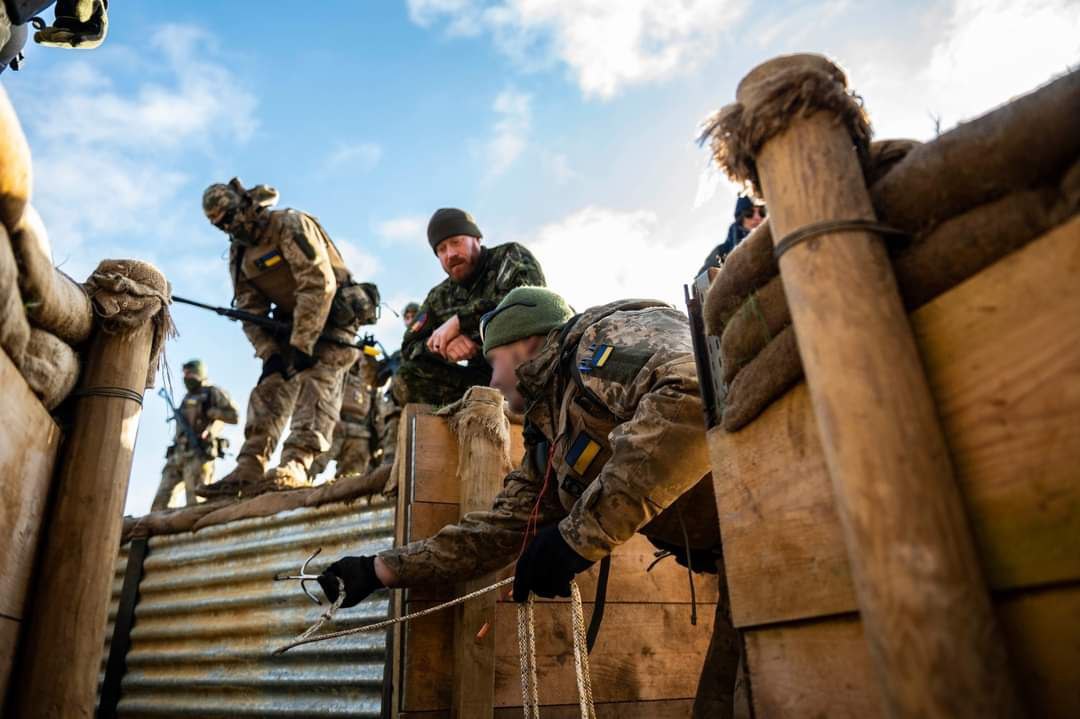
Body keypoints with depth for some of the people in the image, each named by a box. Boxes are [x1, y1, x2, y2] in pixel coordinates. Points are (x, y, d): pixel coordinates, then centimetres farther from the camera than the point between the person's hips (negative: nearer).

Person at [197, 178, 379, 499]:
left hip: (333, 316, -7)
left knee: (317, 380, -24)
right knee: (269, 387, -5)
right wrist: (269, 353, -13)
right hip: (293, 323, 7)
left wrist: (301, 346, -29)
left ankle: (296, 465, -35)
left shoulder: (290, 225, -18)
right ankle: (248, 469, -9)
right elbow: (250, 311, 3)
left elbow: (319, 284, -27)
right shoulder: (239, 254, 7)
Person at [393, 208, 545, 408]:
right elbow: (410, 347, 8)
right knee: (407, 376, -10)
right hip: (483, 379, 4)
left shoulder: (511, 257, -1)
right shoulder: (440, 297, 13)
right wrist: (442, 344, -16)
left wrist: (459, 320, -19)